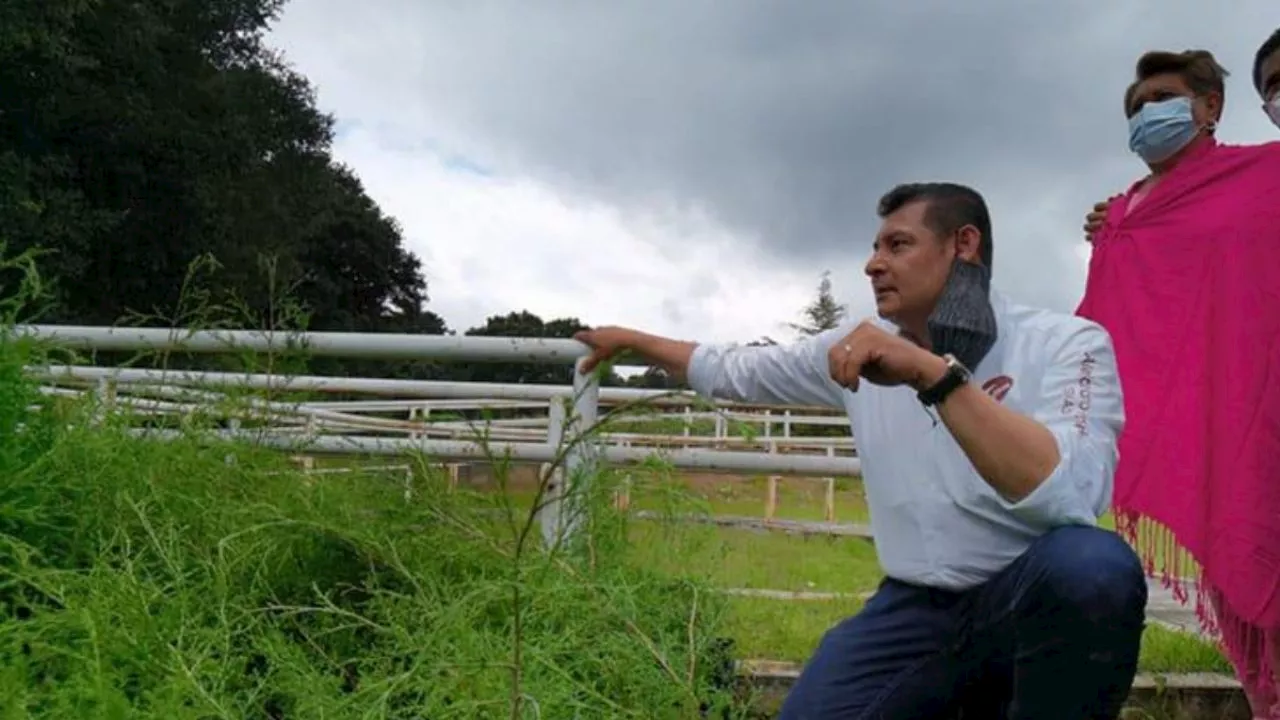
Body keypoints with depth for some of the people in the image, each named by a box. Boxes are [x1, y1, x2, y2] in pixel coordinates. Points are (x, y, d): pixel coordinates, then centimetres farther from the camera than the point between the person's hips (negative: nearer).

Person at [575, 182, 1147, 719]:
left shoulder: (1067, 343, -10)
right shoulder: (863, 347, 4)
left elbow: (1071, 499, -29)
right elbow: (733, 373, 17)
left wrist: (932, 372, -34)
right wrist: (630, 339, 21)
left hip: (1032, 605, -4)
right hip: (915, 610, 4)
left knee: (1090, 564, -35)